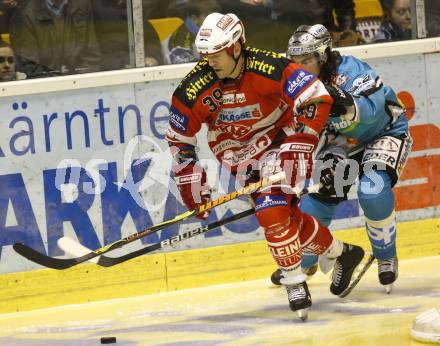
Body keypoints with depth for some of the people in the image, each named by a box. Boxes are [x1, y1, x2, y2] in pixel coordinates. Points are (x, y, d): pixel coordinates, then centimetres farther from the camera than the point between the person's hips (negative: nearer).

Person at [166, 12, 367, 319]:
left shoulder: (268, 68, -28)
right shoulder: (194, 89, -17)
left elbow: (317, 98, -27)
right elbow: (179, 140, -4)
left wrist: (300, 146, -30)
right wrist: (191, 184, -5)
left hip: (279, 138, -3)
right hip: (238, 153, 3)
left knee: (272, 210, -22)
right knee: (286, 216, -7)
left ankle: (294, 283, -6)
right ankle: (340, 254, 14)